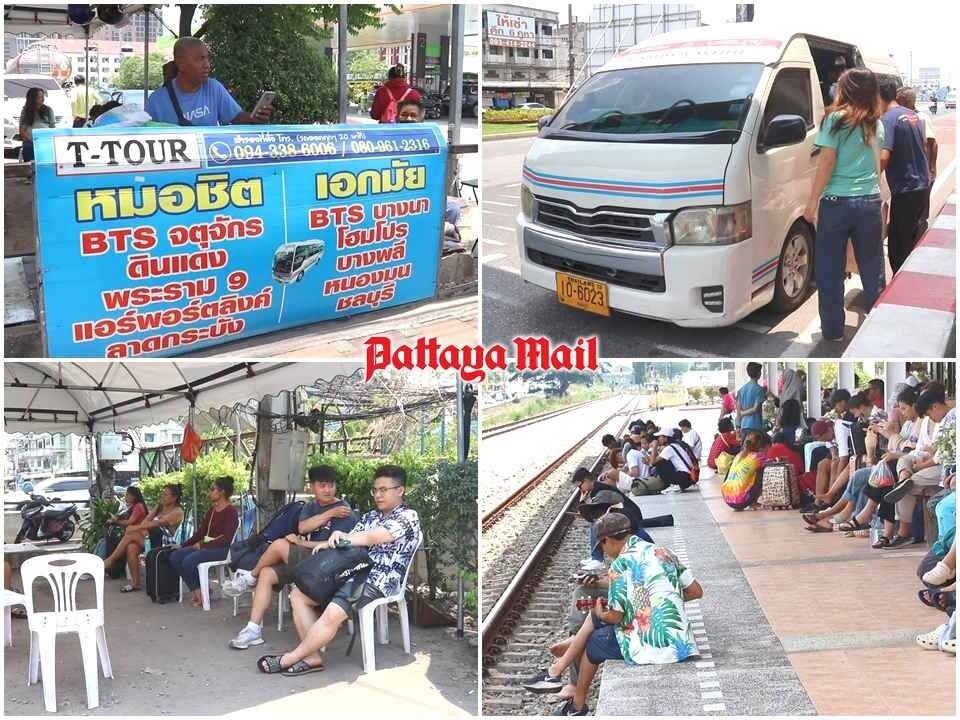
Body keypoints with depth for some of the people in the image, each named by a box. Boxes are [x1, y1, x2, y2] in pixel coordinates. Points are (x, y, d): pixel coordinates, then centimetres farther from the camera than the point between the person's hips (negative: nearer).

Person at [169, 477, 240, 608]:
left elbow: (226, 539, -16)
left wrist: (202, 545, -18)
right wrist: (182, 545, 6)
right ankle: (196, 592, -5)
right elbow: (200, 533, 17)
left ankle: (199, 592, -4)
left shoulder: (231, 511, -7)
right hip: (205, 546, 9)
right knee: (175, 556, -11)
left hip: (221, 549, -8)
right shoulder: (211, 511, 18)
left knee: (189, 561, -28)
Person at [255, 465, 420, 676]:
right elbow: (351, 541, 12)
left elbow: (372, 537, -14)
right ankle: (313, 657, -11)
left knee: (332, 614, -30)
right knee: (298, 594, -3)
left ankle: (288, 659, -14)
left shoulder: (408, 517, -4)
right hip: (352, 572, 9)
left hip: (376, 581, -9)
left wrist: (340, 536, -2)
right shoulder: (371, 516, 22)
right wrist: (329, 543, -9)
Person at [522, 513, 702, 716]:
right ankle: (556, 671, 33)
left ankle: (578, 705, 37)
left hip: (654, 646, -7)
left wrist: (600, 613, 13)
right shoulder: (661, 551, 8)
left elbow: (615, 616, -9)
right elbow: (696, 591, 10)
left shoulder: (621, 563, -12)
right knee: (596, 617, 21)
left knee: (595, 640, 20)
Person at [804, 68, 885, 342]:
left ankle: (833, 330, 9)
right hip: (870, 203, 5)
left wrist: (812, 202, -5)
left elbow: (827, 163, -8)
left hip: (837, 203, -4)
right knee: (872, 270, 13)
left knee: (830, 271, 5)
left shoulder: (835, 119, -5)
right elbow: (878, 164, 16)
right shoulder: (876, 124, 11)